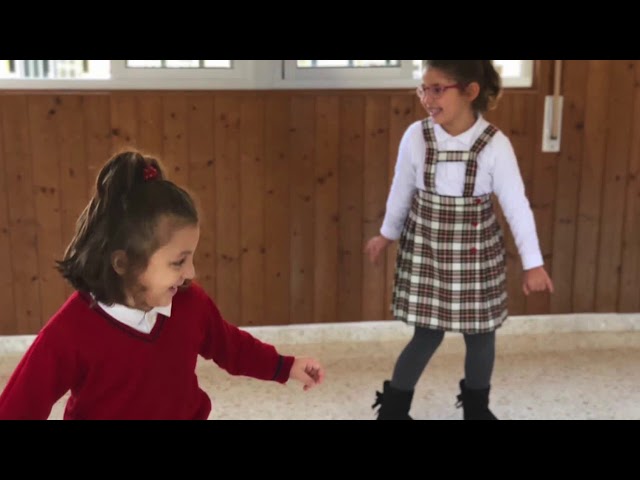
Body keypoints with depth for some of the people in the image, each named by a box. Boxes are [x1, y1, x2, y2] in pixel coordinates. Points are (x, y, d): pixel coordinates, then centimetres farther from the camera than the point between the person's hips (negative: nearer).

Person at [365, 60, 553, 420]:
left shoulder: (495, 144, -17)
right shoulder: (416, 136, -12)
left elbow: (517, 204, -11)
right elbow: (401, 191, 3)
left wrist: (533, 263, -9)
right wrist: (387, 236, 16)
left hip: (477, 253, 0)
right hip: (425, 250, 0)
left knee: (481, 333, 11)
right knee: (428, 334, 3)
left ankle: (476, 405, 37)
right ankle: (393, 407, 24)